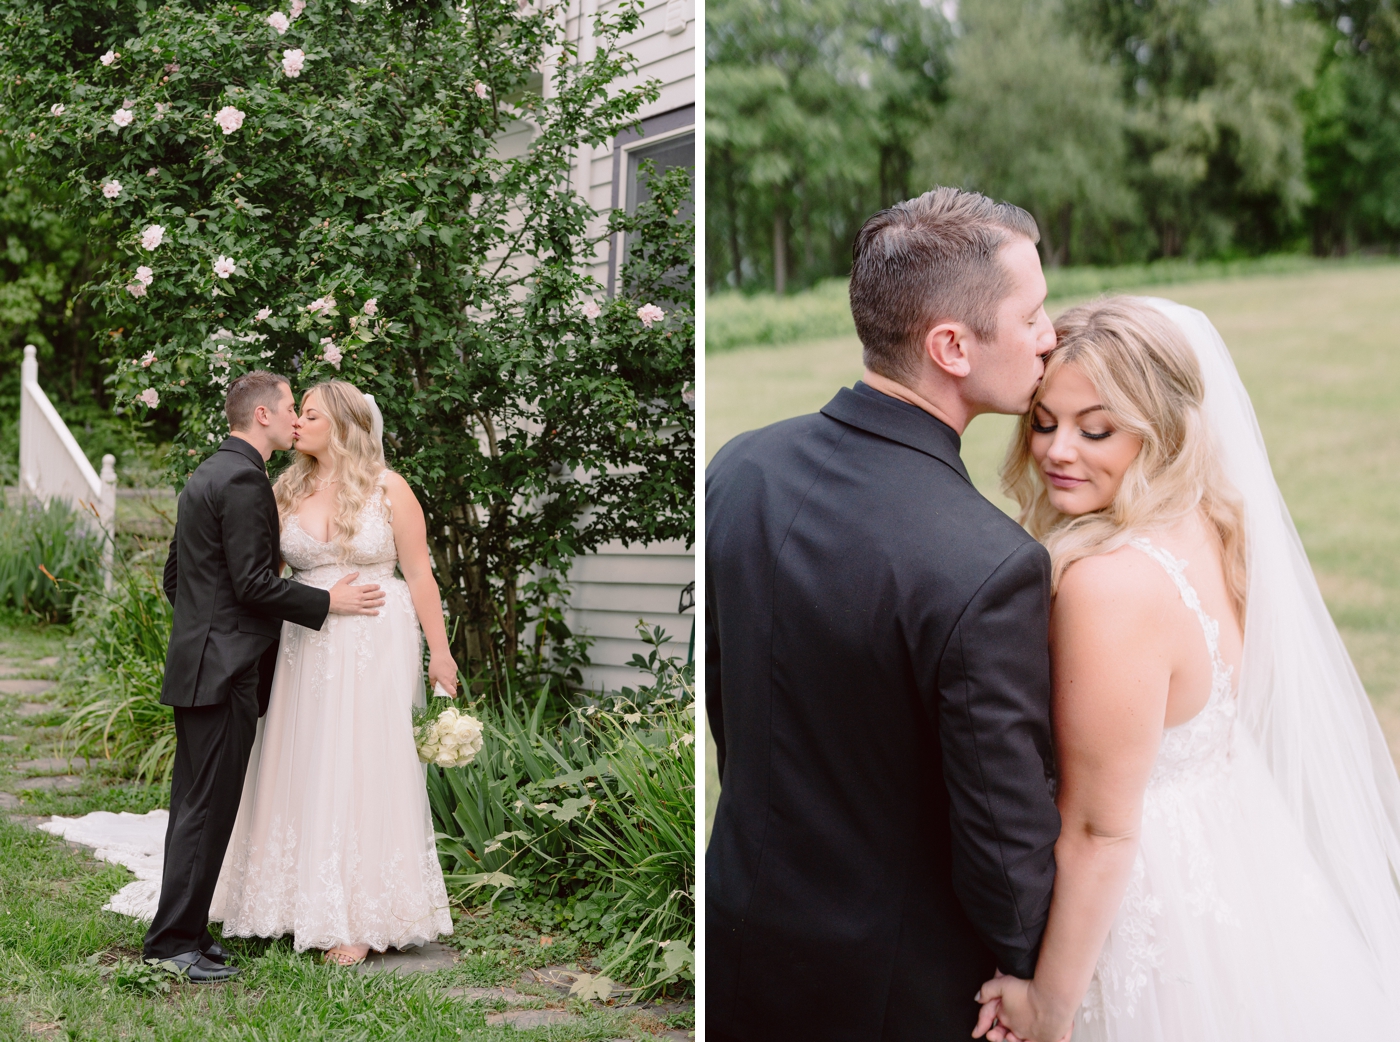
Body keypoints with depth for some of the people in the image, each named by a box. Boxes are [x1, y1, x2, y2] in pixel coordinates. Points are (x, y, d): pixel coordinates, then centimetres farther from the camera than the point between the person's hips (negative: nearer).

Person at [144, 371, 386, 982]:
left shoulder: (206, 475, 17)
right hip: (224, 668, -10)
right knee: (208, 808, -6)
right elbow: (253, 583, -20)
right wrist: (327, 602, -10)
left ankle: (183, 932, 19)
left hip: (196, 663, 10)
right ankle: (175, 941, -2)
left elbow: (174, 575, 22)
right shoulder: (244, 479, -15)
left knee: (194, 806, 13)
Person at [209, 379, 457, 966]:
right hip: (305, 647, 4)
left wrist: (439, 653, -4)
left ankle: (363, 920, 4)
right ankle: (309, 905, 15)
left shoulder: (388, 489, -2)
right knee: (303, 771, 4)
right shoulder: (288, 491, 9)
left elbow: (419, 574, -2)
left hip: (374, 648, -4)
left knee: (364, 772, -3)